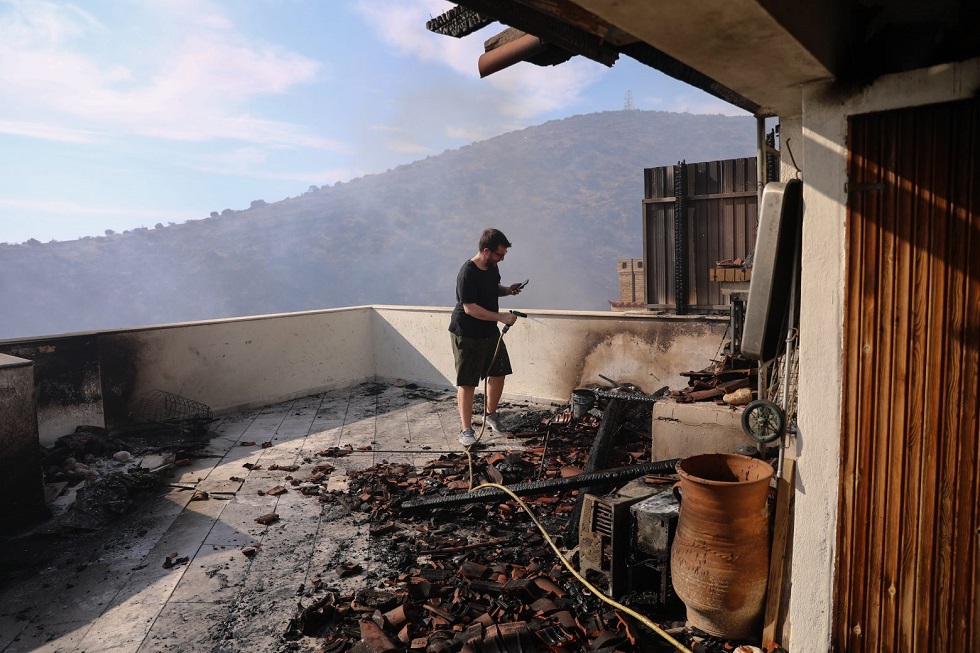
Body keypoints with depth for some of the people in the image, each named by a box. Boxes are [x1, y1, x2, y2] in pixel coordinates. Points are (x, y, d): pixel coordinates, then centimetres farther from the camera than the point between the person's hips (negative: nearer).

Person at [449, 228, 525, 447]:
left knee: (498, 374, 15)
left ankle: (490, 415, 35)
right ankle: (466, 429, 9)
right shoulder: (467, 273, -24)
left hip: (490, 332, 8)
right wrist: (502, 317, -26)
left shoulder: (492, 267, 2)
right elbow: (470, 308, -27)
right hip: (467, 335, -8)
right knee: (467, 383, -2)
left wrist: (507, 290, 0)